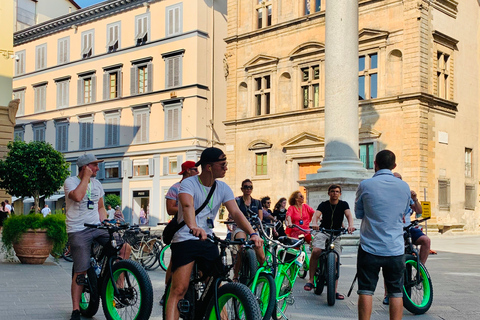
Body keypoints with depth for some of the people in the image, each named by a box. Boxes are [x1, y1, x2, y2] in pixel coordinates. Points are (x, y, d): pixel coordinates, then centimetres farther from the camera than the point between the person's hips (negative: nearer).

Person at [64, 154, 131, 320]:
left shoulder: (96, 183, 16)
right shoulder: (71, 181, -3)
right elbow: (77, 196, -25)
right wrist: (86, 177, -14)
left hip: (97, 228, 6)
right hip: (78, 230, -5)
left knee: (125, 246, -12)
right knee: (80, 271, -8)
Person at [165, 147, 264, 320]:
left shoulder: (223, 188, 5)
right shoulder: (189, 183, -11)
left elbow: (235, 212, -7)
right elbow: (187, 205, -31)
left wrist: (252, 233, -24)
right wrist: (193, 227, -52)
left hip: (207, 241, 5)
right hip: (185, 240, -5)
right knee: (179, 290, -14)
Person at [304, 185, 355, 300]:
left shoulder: (343, 204, 6)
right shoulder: (324, 205, 3)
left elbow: (349, 215, -11)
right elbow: (316, 214, -14)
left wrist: (351, 225, -34)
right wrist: (314, 223, -38)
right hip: (322, 232, -1)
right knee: (316, 251, -27)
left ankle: (334, 290, -1)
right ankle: (311, 280, -18)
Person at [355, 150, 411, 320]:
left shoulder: (365, 185, -8)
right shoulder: (404, 187, 2)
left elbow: (359, 213, 4)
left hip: (370, 248, -2)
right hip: (395, 249, 2)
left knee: (366, 291, 5)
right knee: (396, 292, 9)